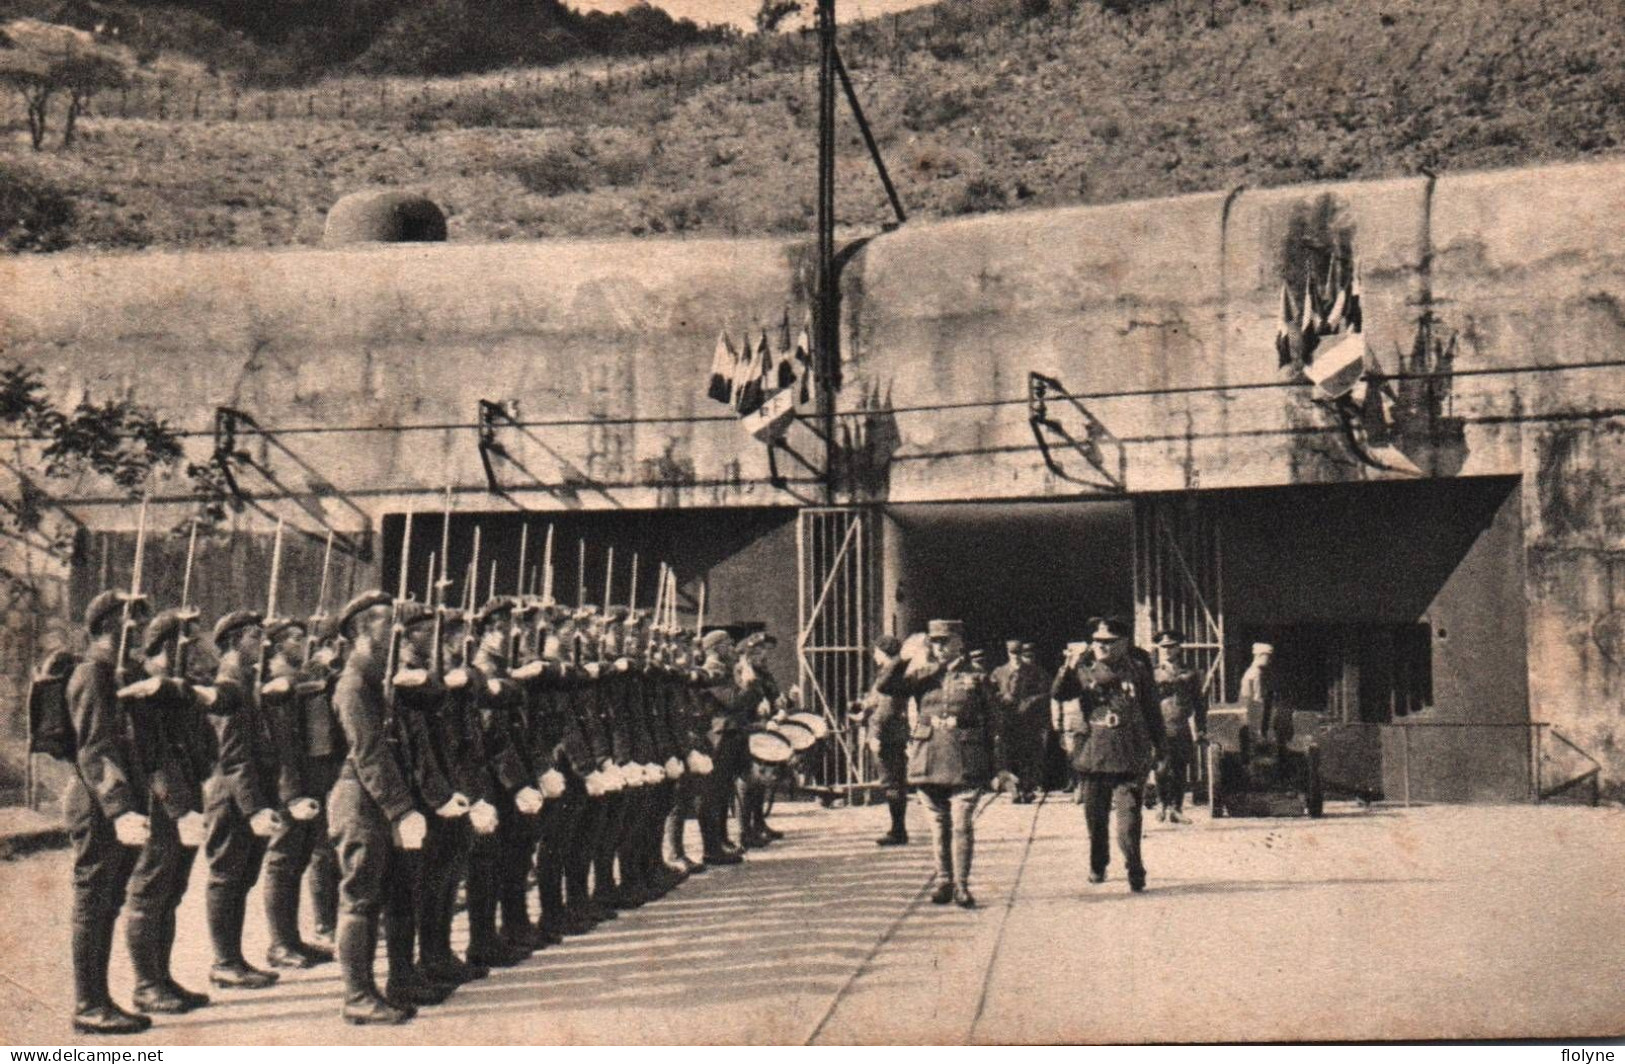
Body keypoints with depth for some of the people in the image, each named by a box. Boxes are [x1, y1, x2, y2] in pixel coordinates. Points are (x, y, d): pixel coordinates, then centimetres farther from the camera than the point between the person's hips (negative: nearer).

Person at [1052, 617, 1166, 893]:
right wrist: (1068, 668, -23)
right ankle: (1097, 867, 30)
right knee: (1095, 816, 13)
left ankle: (1135, 871, -1)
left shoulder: (1137, 671, 2)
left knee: (1129, 817, -10)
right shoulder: (1085, 671, 6)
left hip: (1130, 758, -2)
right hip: (1093, 756, 3)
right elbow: (1058, 694, -7)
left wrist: (1158, 750, 9)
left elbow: (1152, 712, 8)